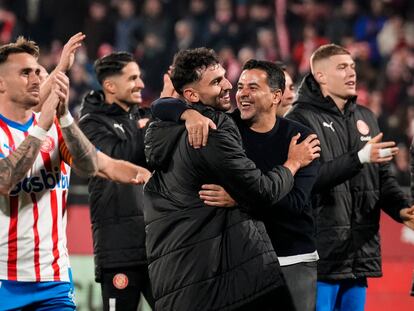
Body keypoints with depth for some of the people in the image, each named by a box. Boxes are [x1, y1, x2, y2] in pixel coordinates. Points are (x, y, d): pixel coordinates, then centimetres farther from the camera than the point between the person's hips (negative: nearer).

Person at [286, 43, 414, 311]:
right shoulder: (302, 119, -7)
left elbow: (383, 176, 19)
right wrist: (360, 158, -24)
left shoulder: (366, 118, 17)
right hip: (322, 252, -7)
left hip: (361, 252, 7)